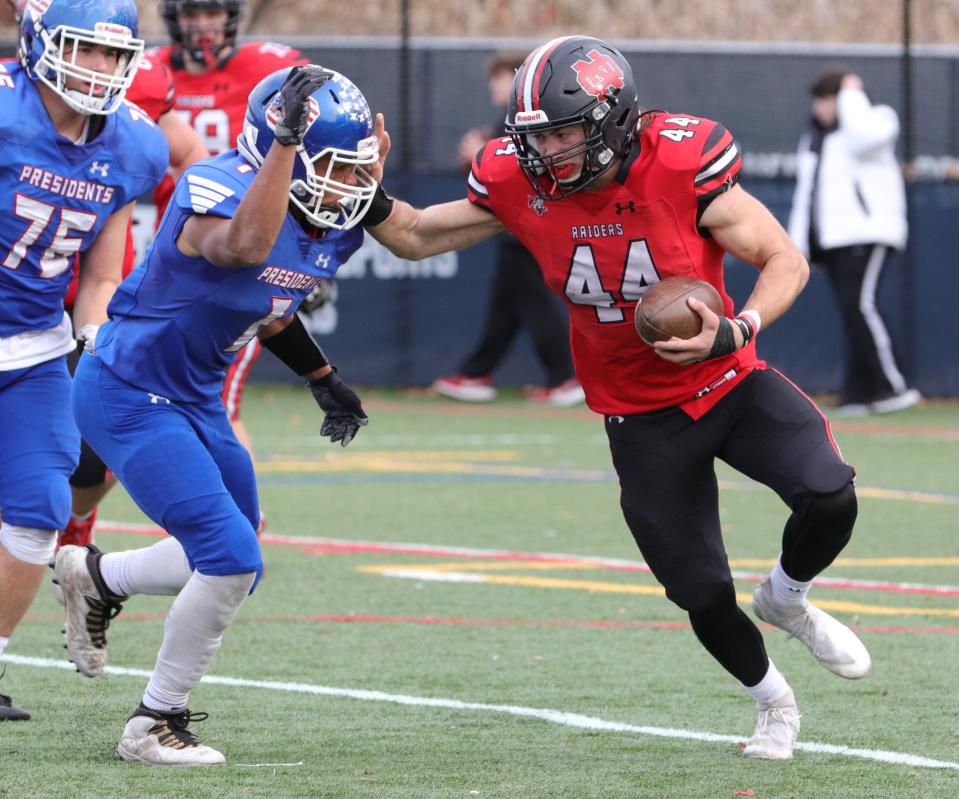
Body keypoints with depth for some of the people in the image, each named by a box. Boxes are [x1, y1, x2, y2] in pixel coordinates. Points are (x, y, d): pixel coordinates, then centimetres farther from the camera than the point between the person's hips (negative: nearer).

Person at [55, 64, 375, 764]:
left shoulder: (331, 233, 0)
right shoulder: (219, 189, -26)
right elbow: (245, 245, -52)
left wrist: (323, 378, 22)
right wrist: (286, 140, -50)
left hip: (196, 399, 9)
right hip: (128, 396, -9)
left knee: (231, 567, 17)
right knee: (232, 559, -16)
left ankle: (97, 577, 41)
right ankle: (155, 725, 0)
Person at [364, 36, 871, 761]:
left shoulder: (682, 169, -23)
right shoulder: (519, 184, -14)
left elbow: (785, 261, -16)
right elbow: (416, 237, 2)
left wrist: (735, 332, -33)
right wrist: (369, 197, -18)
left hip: (729, 383, -2)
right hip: (643, 421, 2)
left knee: (829, 497, -24)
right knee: (703, 594, 0)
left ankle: (786, 600, 11)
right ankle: (772, 700, 32)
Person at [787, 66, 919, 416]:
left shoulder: (875, 121, -1)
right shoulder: (813, 137, 21)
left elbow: (864, 136, -28)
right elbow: (805, 193, 24)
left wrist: (851, 96, -13)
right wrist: (798, 246, 18)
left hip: (866, 234, -7)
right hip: (831, 241, 7)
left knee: (860, 307, -19)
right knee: (851, 313, 3)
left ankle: (891, 387, -18)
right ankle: (858, 393, 2)